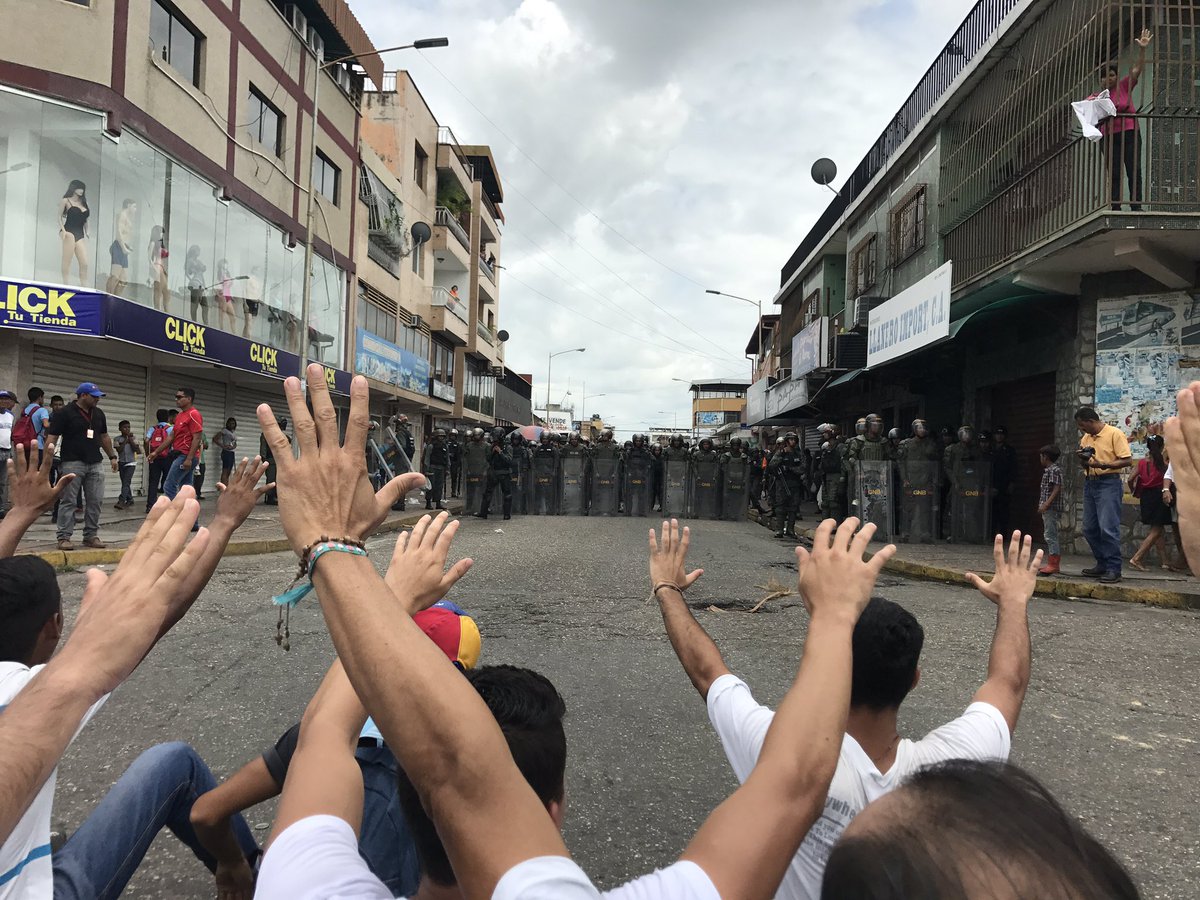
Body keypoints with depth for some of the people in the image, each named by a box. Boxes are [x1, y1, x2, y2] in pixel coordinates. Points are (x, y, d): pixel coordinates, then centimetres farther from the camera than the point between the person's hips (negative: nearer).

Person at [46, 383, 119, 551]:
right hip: (73, 463, -5)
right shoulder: (64, 413, -5)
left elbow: (104, 437, 22)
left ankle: (91, 535, 13)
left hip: (95, 464, 6)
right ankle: (64, 537, 3)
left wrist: (112, 456, 18)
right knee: (68, 501, -2)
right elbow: (52, 438, -7)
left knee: (95, 501, 5)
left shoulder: (98, 413, 13)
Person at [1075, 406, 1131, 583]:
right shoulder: (1085, 439, 14)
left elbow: (1127, 460, -13)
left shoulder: (1114, 434, -7)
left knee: (1108, 528, -10)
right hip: (1089, 483, 8)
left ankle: (1114, 569, -4)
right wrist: (1082, 458, 0)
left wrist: (1103, 465, -23)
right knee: (1089, 529, 8)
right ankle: (1102, 564, 19)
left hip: (1108, 483, -8)